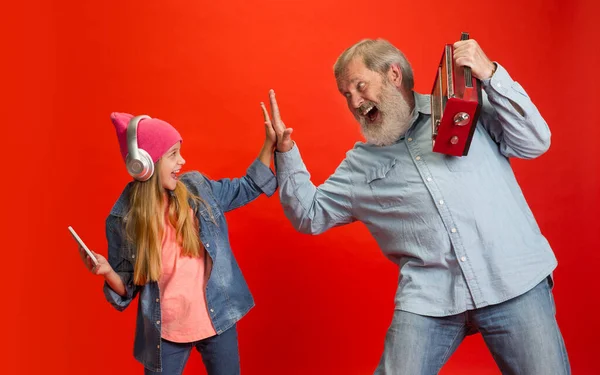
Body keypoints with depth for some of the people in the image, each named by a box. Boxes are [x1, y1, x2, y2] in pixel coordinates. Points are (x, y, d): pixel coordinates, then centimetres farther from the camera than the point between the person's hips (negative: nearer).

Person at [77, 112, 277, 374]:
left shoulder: (197, 188, -5)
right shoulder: (123, 219, -10)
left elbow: (249, 187, 9)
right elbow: (127, 290, -2)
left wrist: (270, 143, 0)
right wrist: (107, 271, -22)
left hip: (217, 320, 2)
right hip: (165, 333, -2)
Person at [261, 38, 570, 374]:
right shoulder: (360, 163, 13)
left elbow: (535, 143, 1)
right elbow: (309, 215, 14)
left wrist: (490, 75, -11)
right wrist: (286, 152, 2)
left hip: (516, 284, -1)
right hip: (427, 300, 2)